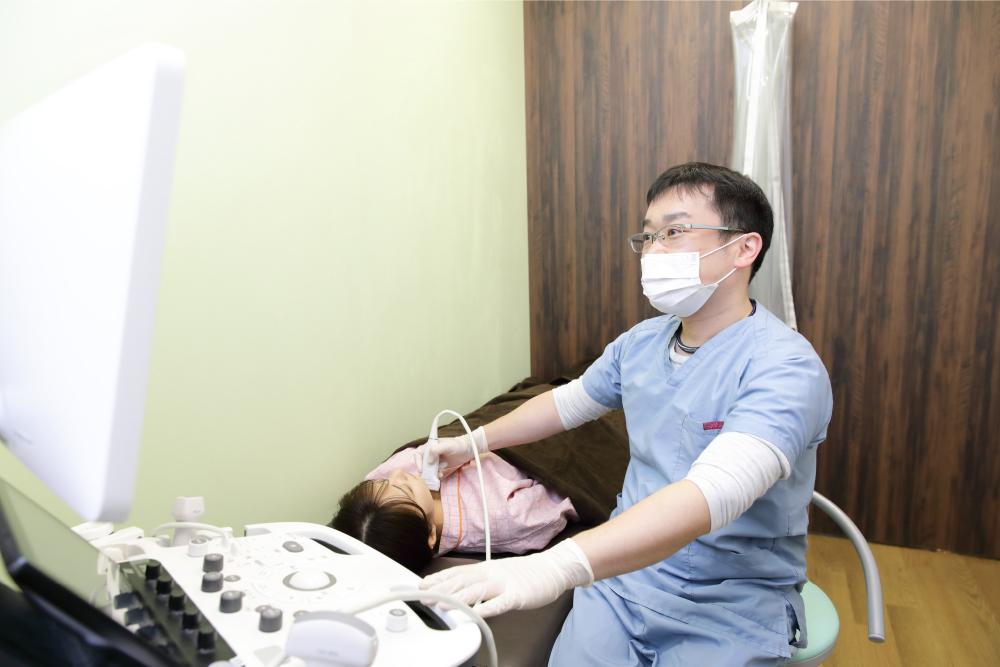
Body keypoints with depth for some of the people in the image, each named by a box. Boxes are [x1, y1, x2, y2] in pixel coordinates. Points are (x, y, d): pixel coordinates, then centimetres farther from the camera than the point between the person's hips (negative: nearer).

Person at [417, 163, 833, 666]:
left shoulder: (785, 368, -21)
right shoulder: (641, 342, 2)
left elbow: (712, 494, -36)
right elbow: (569, 401, 20)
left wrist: (555, 567, -47)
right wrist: (475, 441, 23)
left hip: (731, 610, -4)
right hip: (623, 574, 5)